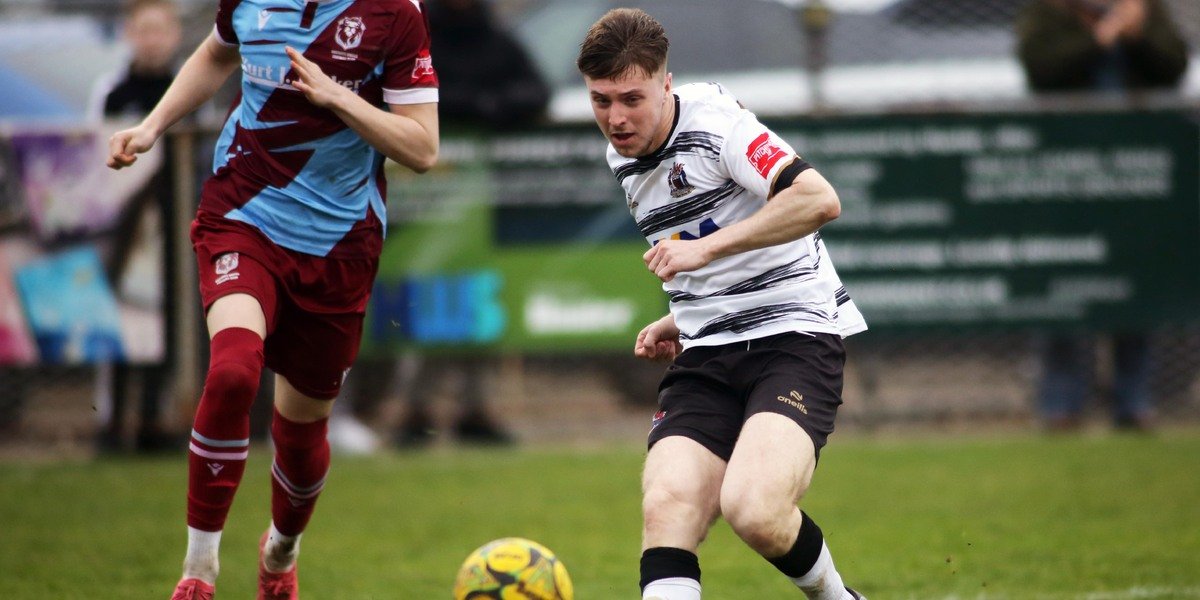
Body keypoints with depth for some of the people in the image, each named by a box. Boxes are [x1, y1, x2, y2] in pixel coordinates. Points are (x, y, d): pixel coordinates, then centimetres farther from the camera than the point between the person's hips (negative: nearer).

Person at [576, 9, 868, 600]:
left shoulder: (713, 122, -12)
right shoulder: (623, 161, 15)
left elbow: (819, 200, -26)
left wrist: (704, 248, -23)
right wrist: (680, 320, 16)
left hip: (795, 333, -7)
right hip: (707, 354, 7)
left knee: (753, 510, -28)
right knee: (666, 511, -19)